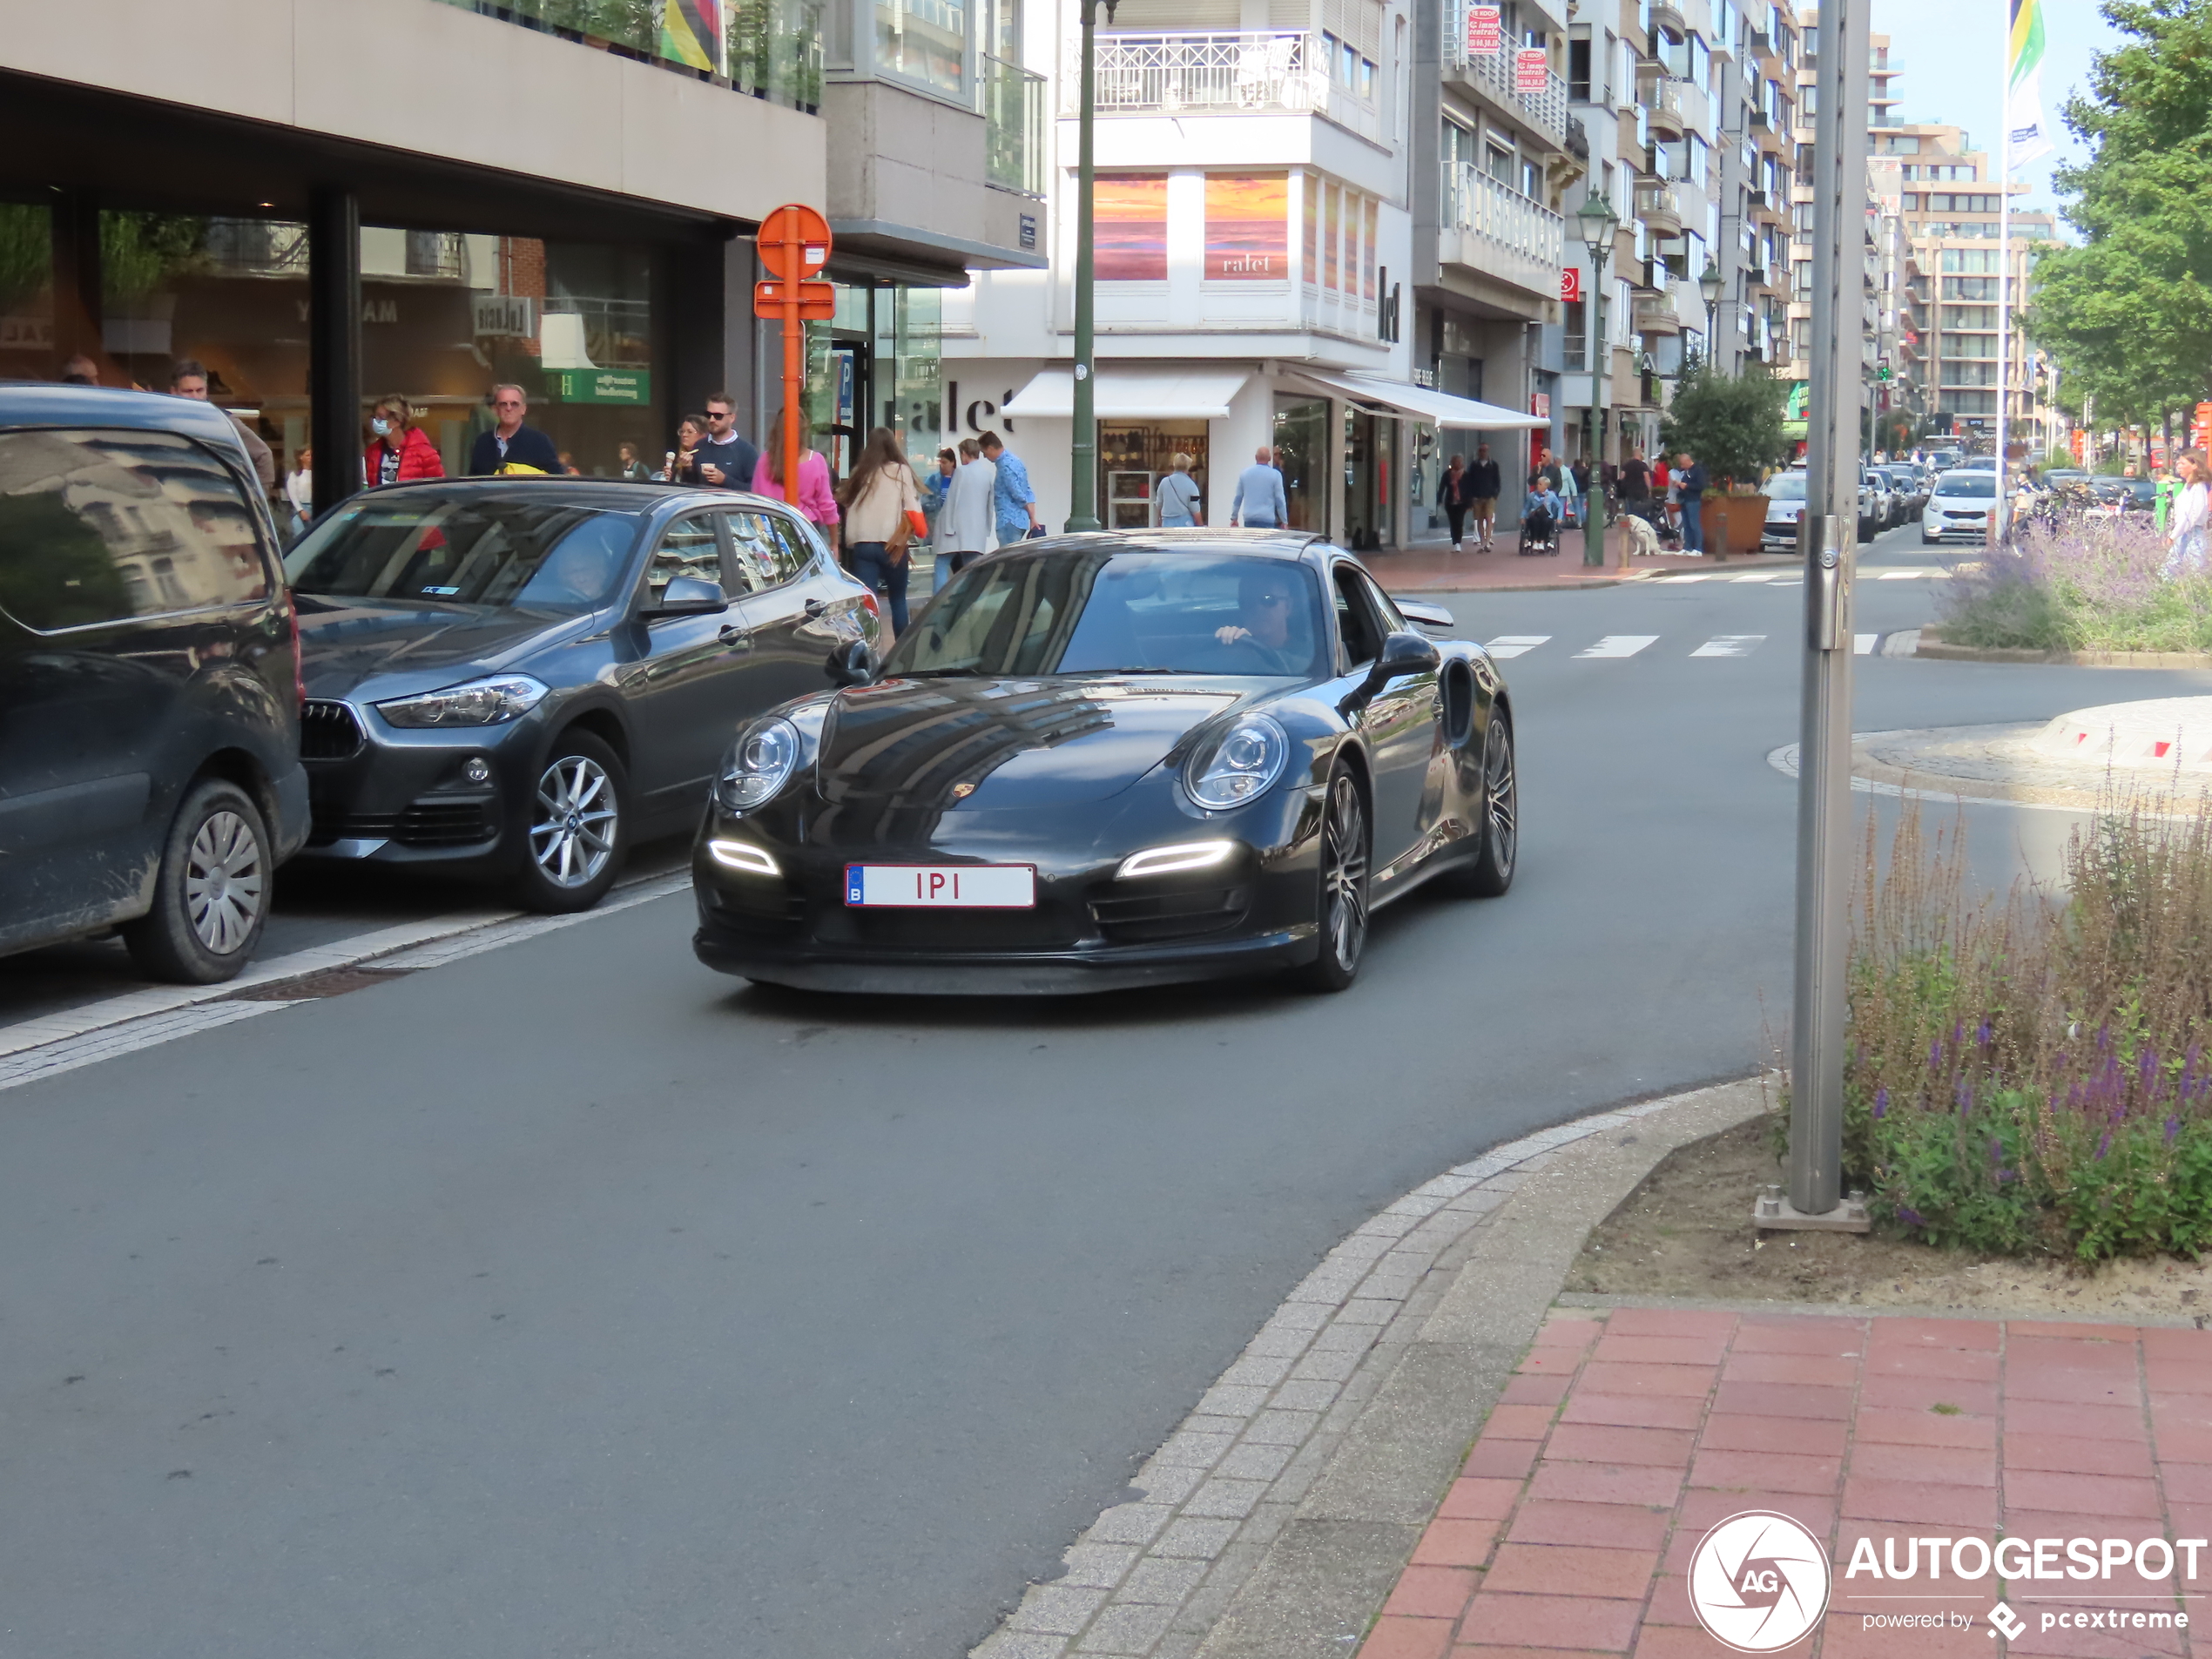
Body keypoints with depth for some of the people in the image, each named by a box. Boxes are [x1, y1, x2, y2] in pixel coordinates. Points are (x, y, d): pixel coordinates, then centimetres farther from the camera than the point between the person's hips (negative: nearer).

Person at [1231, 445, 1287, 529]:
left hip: (1249, 520, 3)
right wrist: (1284, 522, 6)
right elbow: (1280, 500, -2)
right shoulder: (1275, 475, -4)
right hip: (1267, 520, -3)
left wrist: (1234, 518, 21)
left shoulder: (1244, 474, 6)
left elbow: (1237, 498, 12)